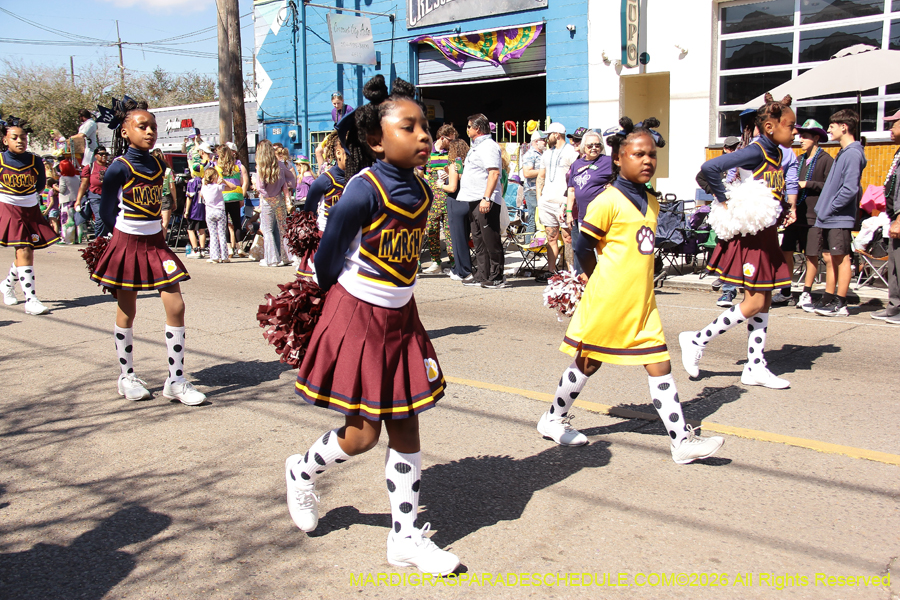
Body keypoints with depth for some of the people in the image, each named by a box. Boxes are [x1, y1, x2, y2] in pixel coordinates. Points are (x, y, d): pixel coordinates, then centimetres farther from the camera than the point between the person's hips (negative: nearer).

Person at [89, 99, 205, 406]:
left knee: (176, 305, -5)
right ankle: (127, 377, 24)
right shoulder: (119, 169, -10)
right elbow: (106, 213, -2)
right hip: (126, 244, -4)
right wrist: (124, 236, 4)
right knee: (127, 311, 7)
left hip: (155, 243, 5)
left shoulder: (159, 165, 5)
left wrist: (155, 229, 13)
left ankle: (176, 380, 3)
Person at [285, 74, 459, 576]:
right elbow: (327, 258, -10)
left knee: (405, 429, 9)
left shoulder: (420, 191, 2)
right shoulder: (364, 190, -19)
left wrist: (388, 299, 14)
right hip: (356, 317, -7)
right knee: (364, 433, 1)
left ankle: (406, 538, 22)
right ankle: (303, 472, 34)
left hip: (400, 317, 7)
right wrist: (344, 301, 4)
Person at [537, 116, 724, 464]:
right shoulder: (608, 202, -13)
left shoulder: (652, 204, 11)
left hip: (641, 302, 7)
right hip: (607, 302, -6)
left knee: (660, 366, 2)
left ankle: (682, 441, 5)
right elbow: (583, 245, -11)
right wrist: (598, 280, 3)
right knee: (588, 363, 7)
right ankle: (554, 419, 27)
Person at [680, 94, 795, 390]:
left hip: (765, 236, 9)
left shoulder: (775, 154, 11)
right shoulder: (756, 151, -16)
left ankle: (755, 368, 16)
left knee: (764, 302, 10)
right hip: (749, 236, -9)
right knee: (755, 302, -6)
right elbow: (710, 167, -27)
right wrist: (725, 202, -20)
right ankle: (697, 340, 5)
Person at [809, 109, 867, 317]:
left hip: (840, 218, -9)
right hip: (830, 218, 9)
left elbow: (850, 189, -22)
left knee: (841, 259, -4)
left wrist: (830, 208, -15)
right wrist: (823, 209, 12)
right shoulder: (843, 153, 15)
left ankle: (840, 304, 1)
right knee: (831, 259, 12)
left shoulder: (853, 154, -14)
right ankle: (829, 299, 19)